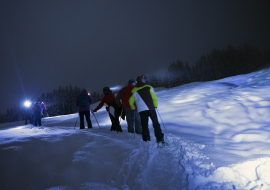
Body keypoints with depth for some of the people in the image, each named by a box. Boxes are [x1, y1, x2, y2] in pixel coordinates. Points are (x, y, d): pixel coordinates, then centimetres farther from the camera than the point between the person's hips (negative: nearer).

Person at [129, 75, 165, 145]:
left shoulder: (134, 90, 9)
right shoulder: (149, 87, 3)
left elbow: (131, 101, 10)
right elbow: (154, 98, 2)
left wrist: (133, 108, 25)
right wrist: (155, 106, 16)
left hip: (141, 110, 2)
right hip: (151, 108, -1)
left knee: (144, 126, 7)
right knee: (156, 124, 6)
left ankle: (146, 141, 7)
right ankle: (160, 139, 4)